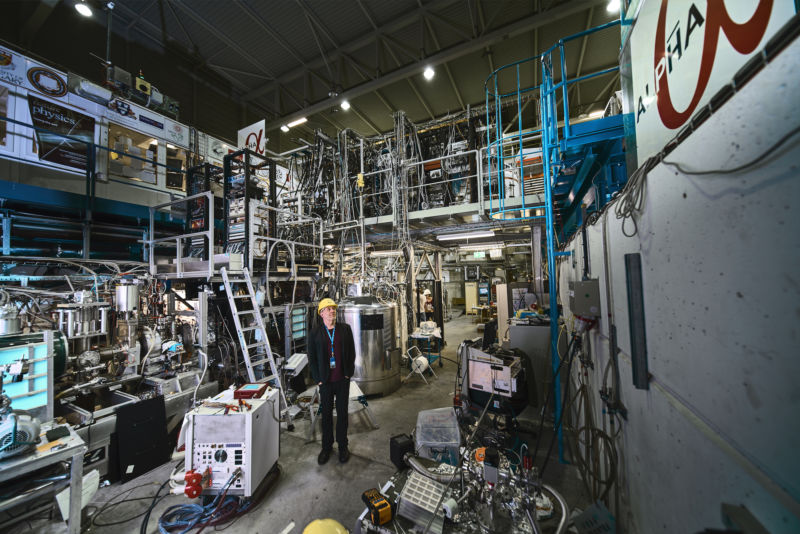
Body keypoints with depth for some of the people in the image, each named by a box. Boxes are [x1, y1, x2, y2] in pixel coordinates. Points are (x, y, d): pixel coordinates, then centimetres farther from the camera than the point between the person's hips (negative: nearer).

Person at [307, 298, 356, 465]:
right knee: (326, 414, 15)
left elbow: (352, 352, 2)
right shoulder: (315, 333, -6)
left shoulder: (345, 329, -3)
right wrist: (318, 379, -4)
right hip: (325, 381, 0)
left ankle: (342, 446, 33)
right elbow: (311, 357, -1)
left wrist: (348, 373, -1)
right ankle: (326, 447, 35)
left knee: (342, 413, 13)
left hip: (343, 380, 1)